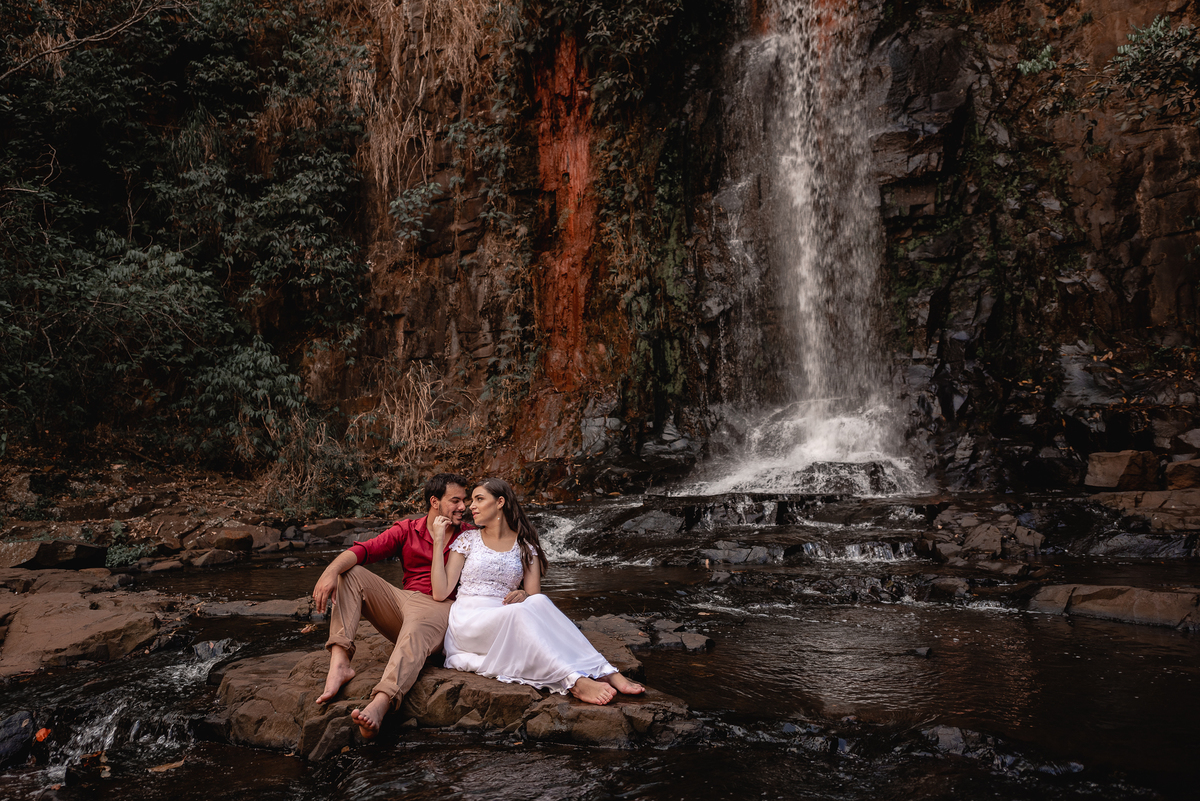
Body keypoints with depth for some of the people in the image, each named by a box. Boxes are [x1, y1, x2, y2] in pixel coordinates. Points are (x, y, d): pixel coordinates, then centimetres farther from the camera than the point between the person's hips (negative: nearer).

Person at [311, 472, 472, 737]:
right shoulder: (407, 530, 12)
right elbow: (364, 550, -3)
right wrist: (331, 570, -21)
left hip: (438, 608, -4)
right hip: (403, 600, 4)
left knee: (415, 635, -39)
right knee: (350, 573, -9)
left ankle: (378, 707, -64)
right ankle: (339, 663, -27)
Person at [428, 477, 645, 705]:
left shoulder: (526, 547, 12)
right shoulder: (468, 540, 9)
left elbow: (534, 595, 4)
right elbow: (441, 592, -2)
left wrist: (525, 596, -19)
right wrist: (439, 542, -5)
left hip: (508, 624, 2)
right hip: (468, 624, -2)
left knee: (539, 602, -31)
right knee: (519, 612, -33)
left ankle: (608, 675, -40)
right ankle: (577, 682, -47)